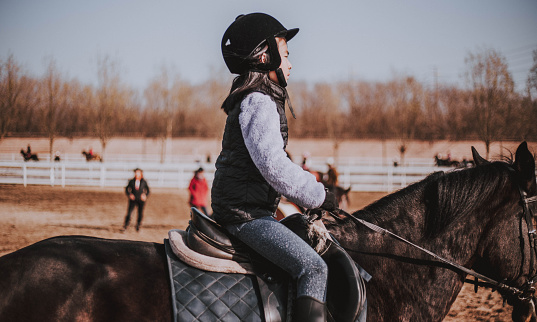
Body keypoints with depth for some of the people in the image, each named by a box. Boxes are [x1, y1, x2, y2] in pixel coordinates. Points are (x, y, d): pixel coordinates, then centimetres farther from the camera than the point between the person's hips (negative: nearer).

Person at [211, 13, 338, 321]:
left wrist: (311, 184, 17)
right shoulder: (259, 102, -14)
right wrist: (317, 195, -14)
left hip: (250, 210, 11)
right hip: (245, 212, -11)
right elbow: (273, 165, -23)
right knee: (313, 267, -20)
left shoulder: (257, 100, 20)